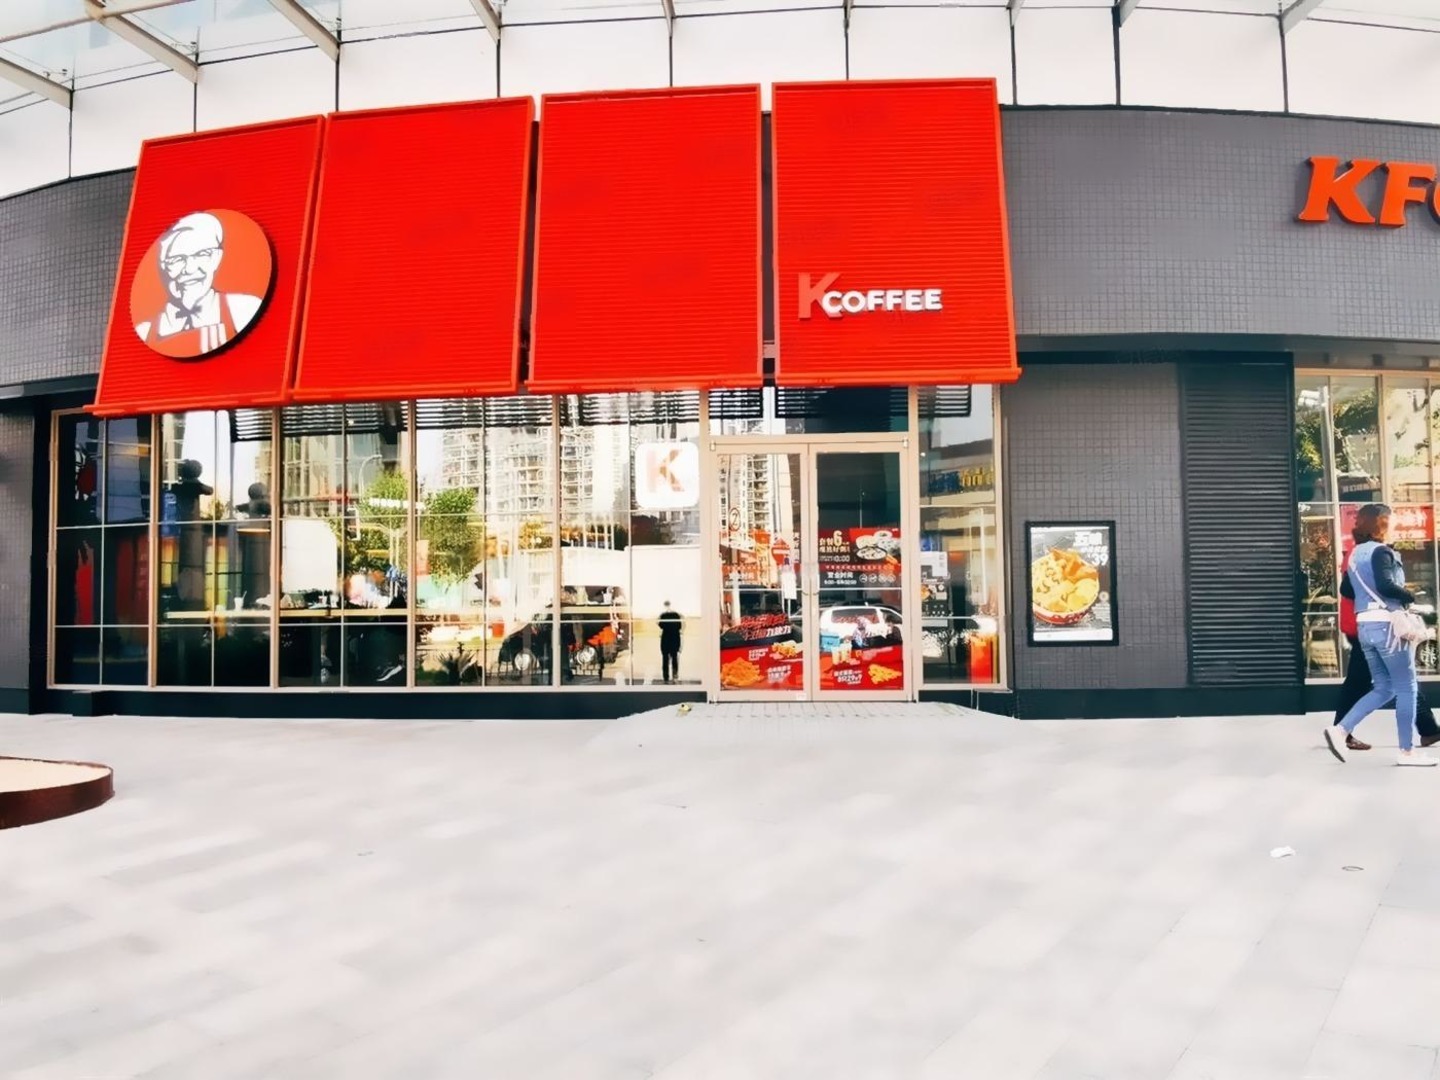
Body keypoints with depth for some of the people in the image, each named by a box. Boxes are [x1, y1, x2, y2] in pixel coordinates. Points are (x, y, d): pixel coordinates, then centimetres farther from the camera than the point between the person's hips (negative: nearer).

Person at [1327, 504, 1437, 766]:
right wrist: (1410, 597, -9)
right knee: (1406, 689, 2)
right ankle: (1407, 751, 7)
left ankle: (1340, 729, 2)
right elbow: (1386, 585, -24)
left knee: (1383, 689, 14)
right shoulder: (1381, 551, -10)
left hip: (1364, 626, 8)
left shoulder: (1355, 554, 15)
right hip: (1387, 624, -8)